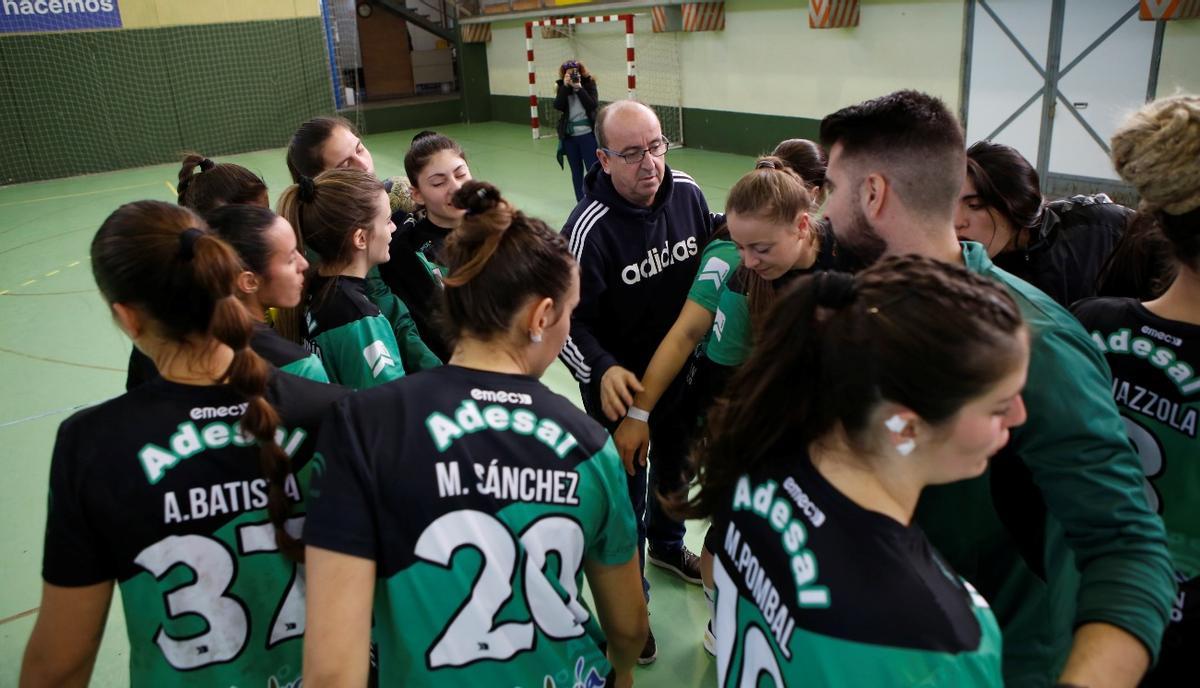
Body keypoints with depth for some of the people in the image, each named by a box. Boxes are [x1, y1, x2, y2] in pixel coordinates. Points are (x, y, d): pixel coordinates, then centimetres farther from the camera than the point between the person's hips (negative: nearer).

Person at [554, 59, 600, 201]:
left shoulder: (588, 84, -2)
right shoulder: (562, 86, 4)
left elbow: (593, 105, -14)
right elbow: (558, 106, -10)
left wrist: (579, 88, -18)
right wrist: (566, 86, -16)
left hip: (587, 134, -3)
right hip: (569, 135, 3)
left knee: (593, 169, -3)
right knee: (576, 170, 10)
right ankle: (580, 202, 18)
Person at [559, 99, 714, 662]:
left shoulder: (686, 192, -11)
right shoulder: (590, 228, -27)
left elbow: (710, 261, 6)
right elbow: (569, 319, -23)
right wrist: (601, 370, -38)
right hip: (620, 384, -6)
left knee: (676, 467, 28)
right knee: (628, 492, 10)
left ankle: (666, 543, 59)